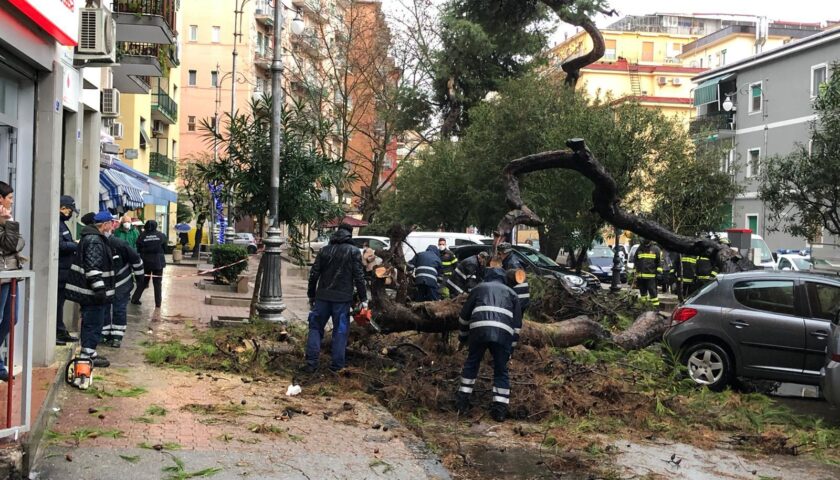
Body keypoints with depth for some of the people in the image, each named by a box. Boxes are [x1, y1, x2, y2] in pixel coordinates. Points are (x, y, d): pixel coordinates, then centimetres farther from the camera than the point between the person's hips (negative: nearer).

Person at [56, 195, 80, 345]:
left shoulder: (61, 223, 18)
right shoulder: (56, 223, -15)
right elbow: (60, 245, -23)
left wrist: (73, 245, 3)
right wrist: (76, 245, -10)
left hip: (64, 270, 11)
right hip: (59, 270, -11)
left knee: (60, 301, 16)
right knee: (56, 302, -5)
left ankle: (61, 332, 25)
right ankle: (53, 333, 0)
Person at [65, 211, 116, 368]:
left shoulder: (94, 238, 17)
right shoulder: (94, 241, -17)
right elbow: (93, 267, -25)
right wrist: (100, 288, -26)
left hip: (88, 291, 11)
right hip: (92, 292, -11)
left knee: (90, 322, 17)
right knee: (94, 322, -5)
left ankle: (88, 352, 25)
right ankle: (88, 353, -1)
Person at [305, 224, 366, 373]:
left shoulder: (325, 250, 8)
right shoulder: (354, 251, -1)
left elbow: (314, 274, 7)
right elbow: (359, 276, -6)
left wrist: (311, 295, 16)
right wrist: (363, 298, -1)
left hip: (323, 296, 2)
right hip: (343, 298, -2)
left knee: (315, 327, 11)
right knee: (340, 330, 6)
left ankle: (311, 363, 5)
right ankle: (337, 365, 6)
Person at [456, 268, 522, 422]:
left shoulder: (479, 288, 27)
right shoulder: (512, 293, 30)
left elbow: (464, 315, 26)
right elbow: (517, 323, 23)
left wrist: (463, 336, 38)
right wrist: (512, 347, 25)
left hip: (479, 329, -1)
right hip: (504, 333, 1)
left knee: (471, 364, 18)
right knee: (501, 370, 12)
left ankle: (462, 401, 18)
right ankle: (500, 409, 9)